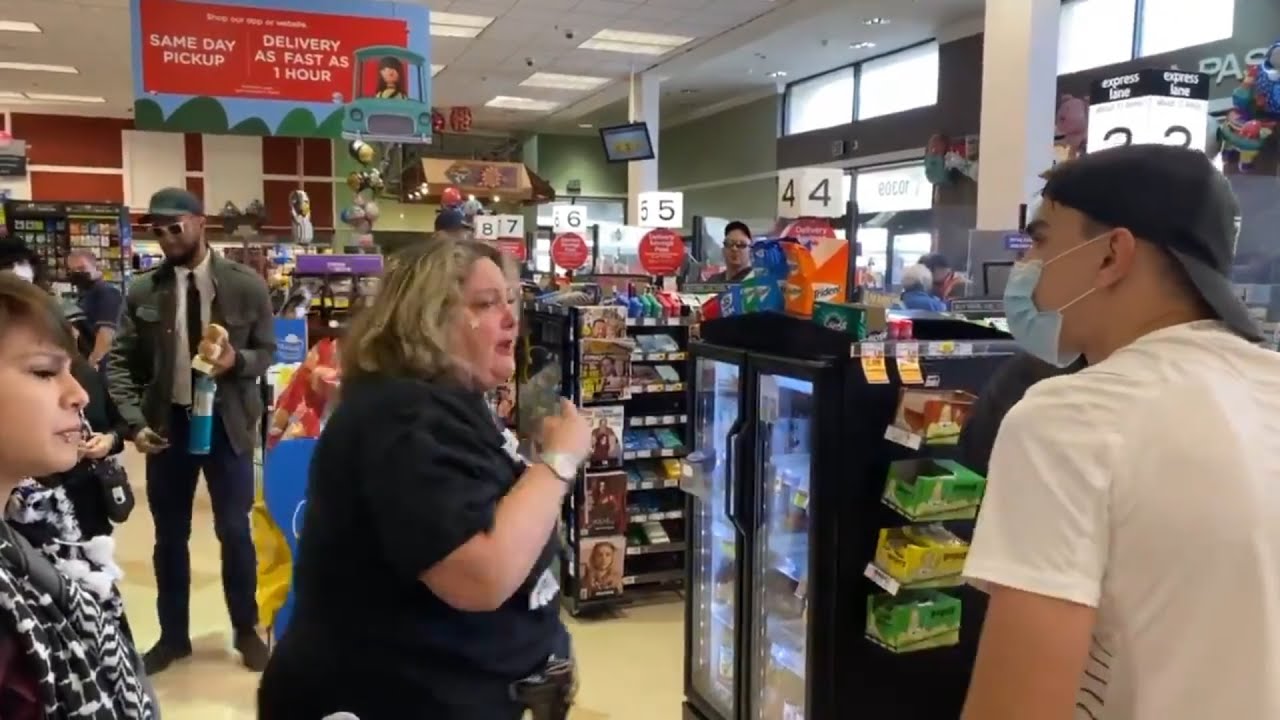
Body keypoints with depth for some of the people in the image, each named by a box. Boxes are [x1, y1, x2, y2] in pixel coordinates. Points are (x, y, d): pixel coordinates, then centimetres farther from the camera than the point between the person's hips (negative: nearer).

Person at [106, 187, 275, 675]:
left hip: (226, 423, -2)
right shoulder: (142, 292, -1)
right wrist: (135, 422, -11)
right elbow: (120, 362, 1)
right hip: (167, 424, 2)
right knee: (170, 537, 12)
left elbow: (267, 352, 2)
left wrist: (237, 361, -20)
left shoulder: (246, 286, -5)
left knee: (235, 532, 6)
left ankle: (246, 631, 24)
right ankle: (173, 635, 29)